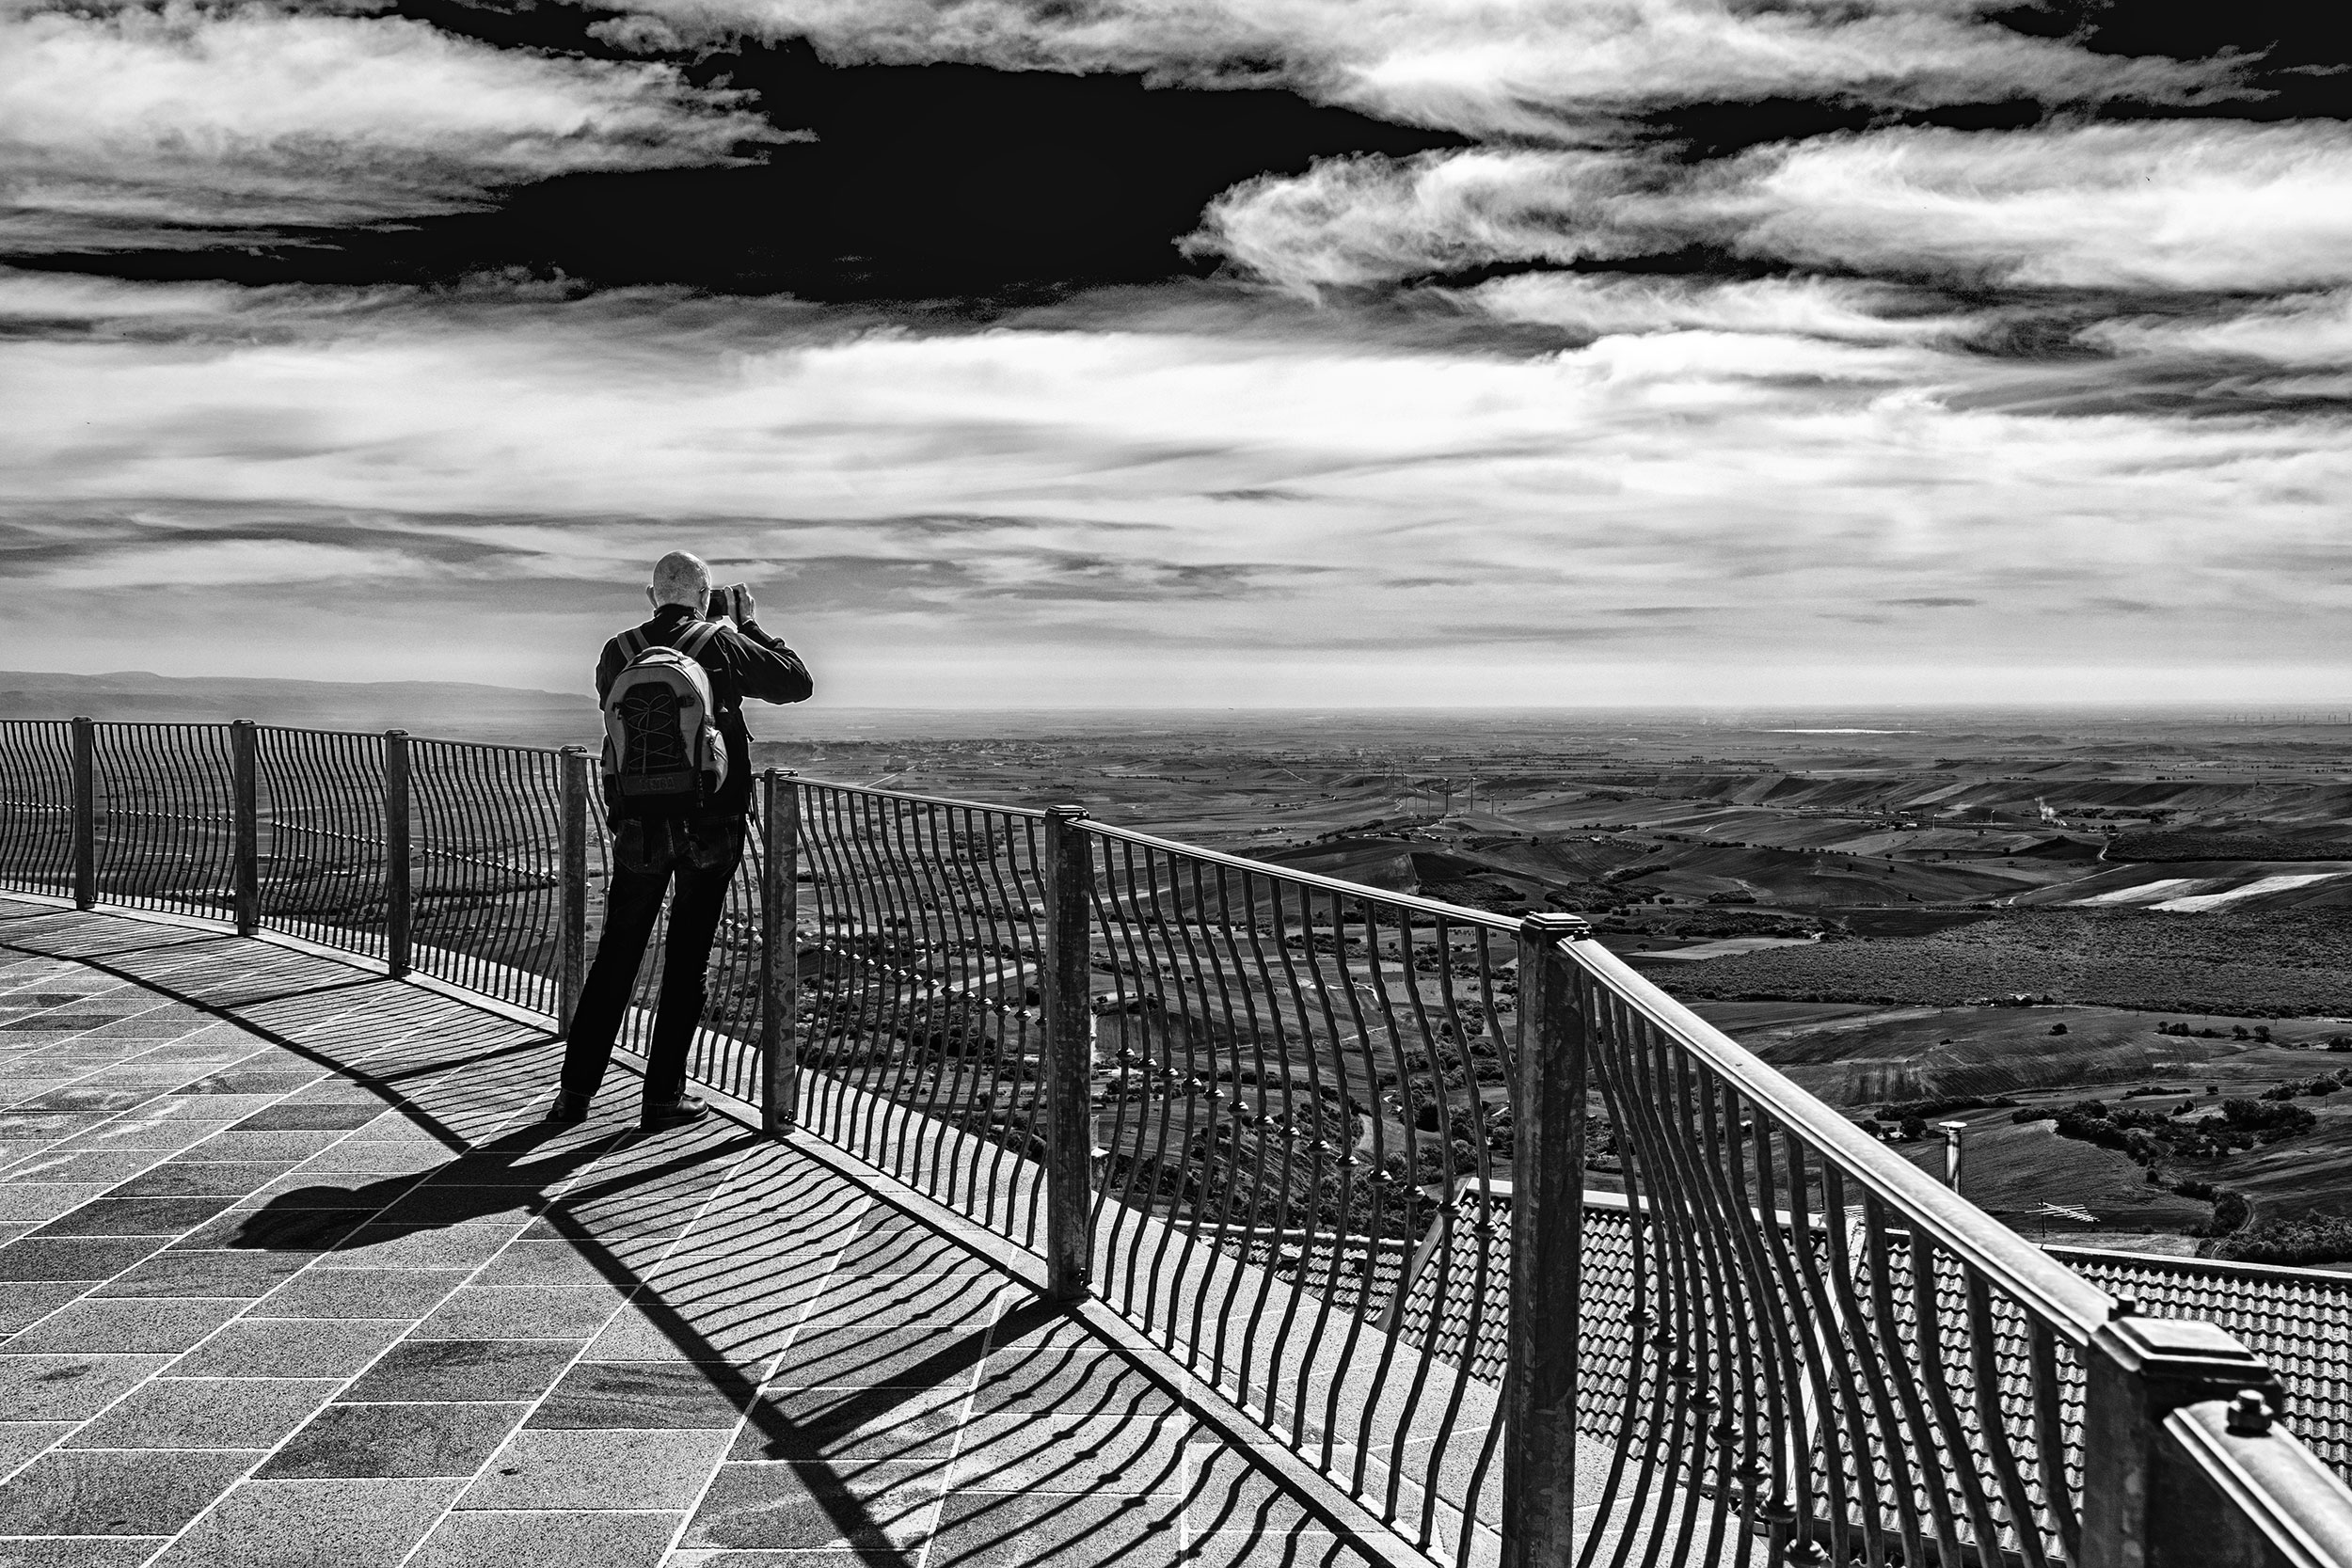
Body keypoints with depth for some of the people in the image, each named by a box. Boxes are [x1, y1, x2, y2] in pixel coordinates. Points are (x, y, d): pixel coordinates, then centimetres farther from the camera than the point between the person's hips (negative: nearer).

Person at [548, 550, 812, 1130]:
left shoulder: (618, 653, 2)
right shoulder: (722, 646, -7)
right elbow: (797, 682, 4)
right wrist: (746, 626, 14)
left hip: (639, 827, 3)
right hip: (711, 827, -2)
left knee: (616, 956, 12)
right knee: (687, 961, 5)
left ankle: (575, 1090, 16)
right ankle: (663, 1098, 9)